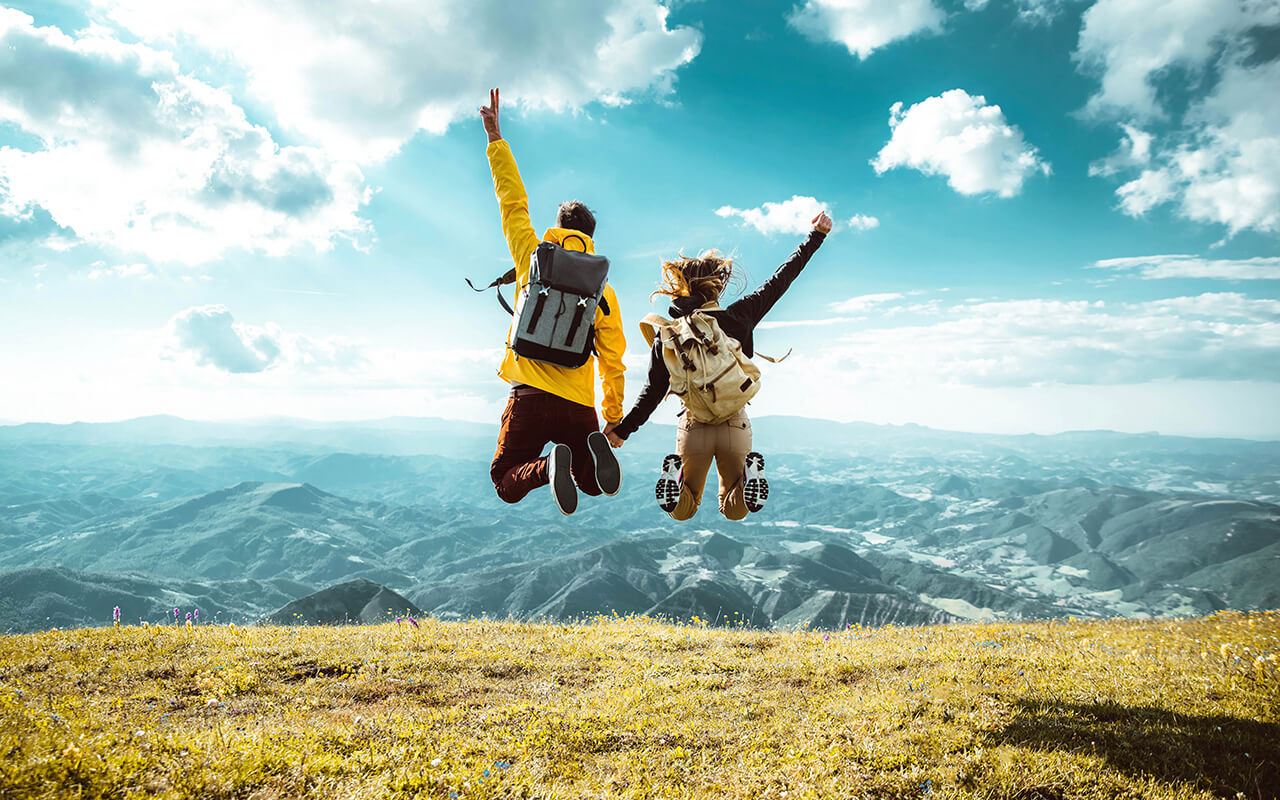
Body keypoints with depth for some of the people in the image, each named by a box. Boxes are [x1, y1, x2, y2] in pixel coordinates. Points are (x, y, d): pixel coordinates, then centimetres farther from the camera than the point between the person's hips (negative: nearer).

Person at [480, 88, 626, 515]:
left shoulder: (534, 259, 5)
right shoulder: (604, 290, 8)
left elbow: (513, 202, 14)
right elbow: (612, 363, 9)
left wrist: (495, 137, 20)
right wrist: (614, 419, 19)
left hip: (530, 397, -1)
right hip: (579, 406, 1)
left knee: (506, 484, 10)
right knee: (591, 481, 17)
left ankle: (547, 466, -23)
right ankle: (595, 450, -17)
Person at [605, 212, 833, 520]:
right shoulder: (738, 316, -5)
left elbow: (654, 390, -3)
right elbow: (779, 281, 5)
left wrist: (623, 429, 9)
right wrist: (816, 235, 15)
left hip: (693, 427, 0)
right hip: (735, 425, 0)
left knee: (681, 512, 19)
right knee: (734, 512, 19)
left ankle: (678, 475, -16)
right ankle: (745, 473, -16)